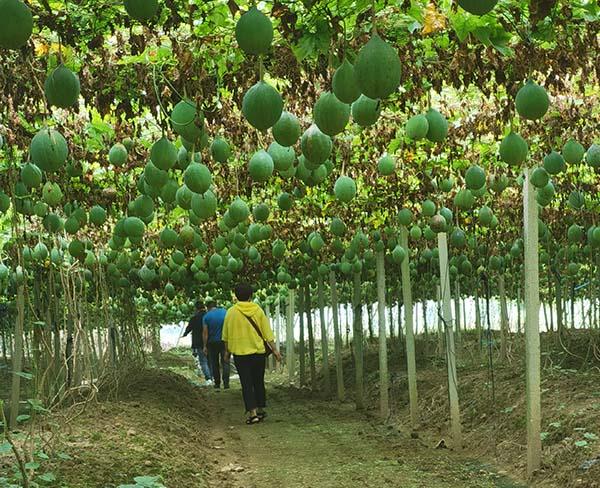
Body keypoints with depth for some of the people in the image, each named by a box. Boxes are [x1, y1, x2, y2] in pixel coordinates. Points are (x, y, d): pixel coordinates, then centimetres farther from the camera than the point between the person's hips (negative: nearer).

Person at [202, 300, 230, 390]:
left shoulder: (206, 316, -5)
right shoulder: (224, 312, -2)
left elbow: (205, 332, -7)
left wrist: (205, 346, -3)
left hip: (212, 342, 0)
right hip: (225, 341, 1)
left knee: (214, 364, 11)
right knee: (225, 362, 4)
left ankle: (217, 383, 13)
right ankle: (226, 383, -7)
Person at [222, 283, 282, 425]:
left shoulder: (231, 312, -3)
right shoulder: (258, 310, -2)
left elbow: (226, 336, 5)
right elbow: (267, 333, -2)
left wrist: (227, 351, 18)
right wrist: (275, 350, 2)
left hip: (240, 353, -2)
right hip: (259, 352, 2)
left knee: (246, 384, -1)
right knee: (259, 382, 15)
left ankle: (252, 413, -11)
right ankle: (260, 410, 24)